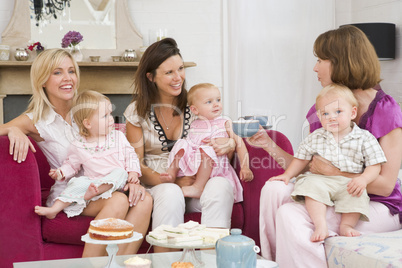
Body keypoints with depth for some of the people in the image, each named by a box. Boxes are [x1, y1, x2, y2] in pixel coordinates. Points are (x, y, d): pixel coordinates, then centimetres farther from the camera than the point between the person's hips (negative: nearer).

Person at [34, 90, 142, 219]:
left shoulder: (118, 137, 9)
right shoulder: (78, 146, 5)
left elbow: (130, 155, 11)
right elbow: (71, 165, 17)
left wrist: (133, 172, -5)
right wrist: (61, 172, -3)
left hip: (116, 184, 0)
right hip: (91, 180, 0)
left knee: (121, 172, -29)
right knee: (78, 182, -26)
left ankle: (94, 192, -46)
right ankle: (54, 209, -30)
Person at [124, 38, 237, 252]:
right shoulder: (137, 112, 1)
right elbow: (136, 164, -1)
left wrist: (229, 144, -18)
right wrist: (172, 181, -18)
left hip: (195, 183, 2)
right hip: (155, 184, -1)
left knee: (220, 186, -31)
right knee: (171, 194, -36)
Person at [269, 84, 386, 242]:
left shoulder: (364, 138, 1)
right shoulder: (315, 138, 9)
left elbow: (374, 165, -1)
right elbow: (301, 158, 17)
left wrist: (363, 179, -20)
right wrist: (287, 175, 6)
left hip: (349, 183, -1)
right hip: (320, 179, 1)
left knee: (358, 193, -32)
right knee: (312, 186, -30)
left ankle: (346, 225, -22)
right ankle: (320, 225, -36)